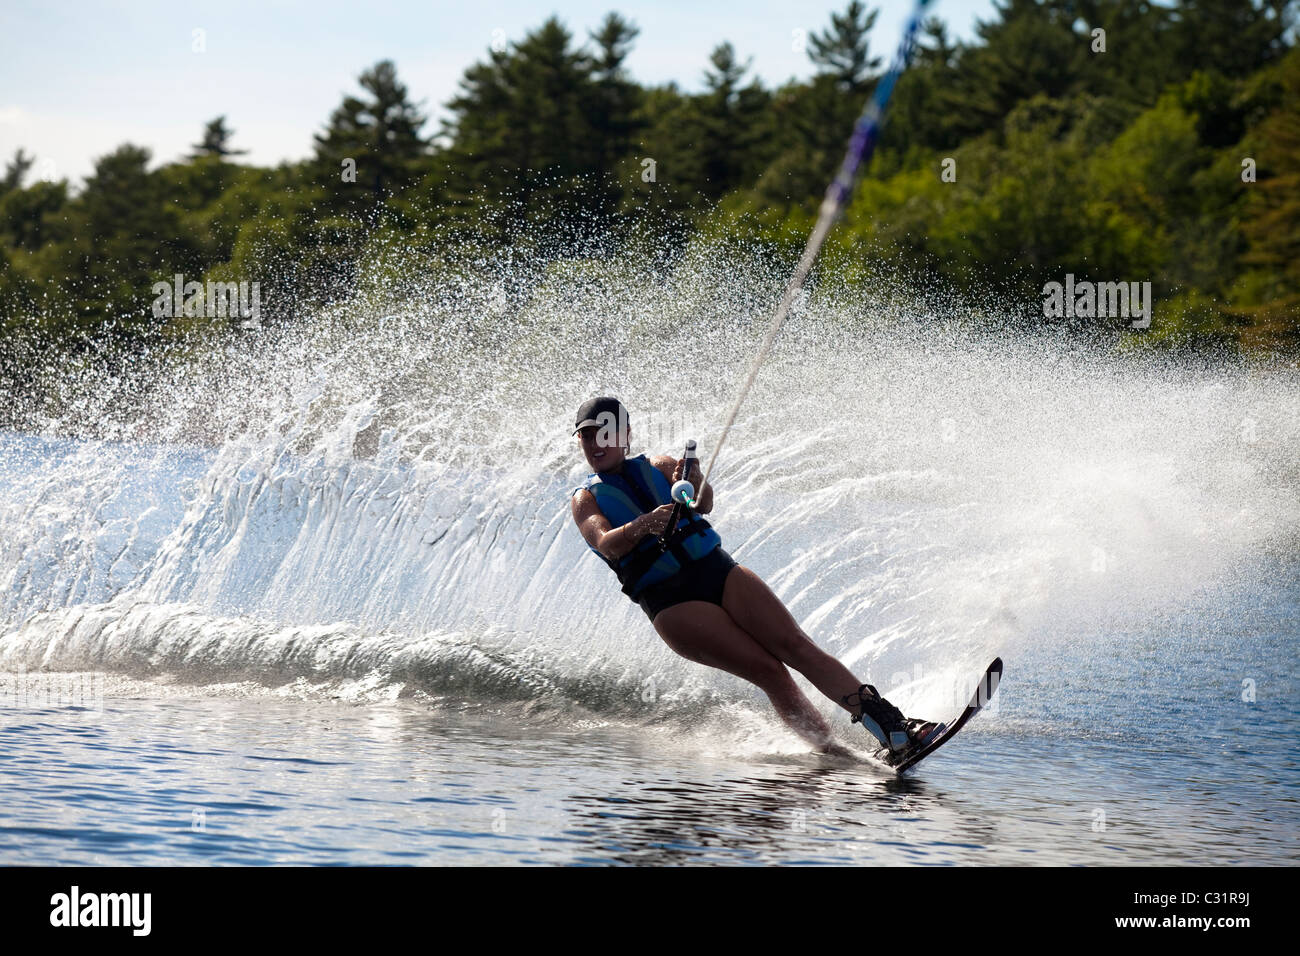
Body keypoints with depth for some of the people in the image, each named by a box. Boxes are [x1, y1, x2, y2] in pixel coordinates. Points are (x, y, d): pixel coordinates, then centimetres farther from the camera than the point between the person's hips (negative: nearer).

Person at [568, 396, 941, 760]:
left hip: (720, 570, 3)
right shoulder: (586, 499, 8)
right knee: (767, 669, -17)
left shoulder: (659, 467, 14)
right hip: (671, 602, -3)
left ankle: (890, 724, -24)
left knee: (795, 645, -14)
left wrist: (697, 488, -30)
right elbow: (607, 546, -13)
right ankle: (834, 754, -20)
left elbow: (704, 505, -5)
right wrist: (642, 526, -35)